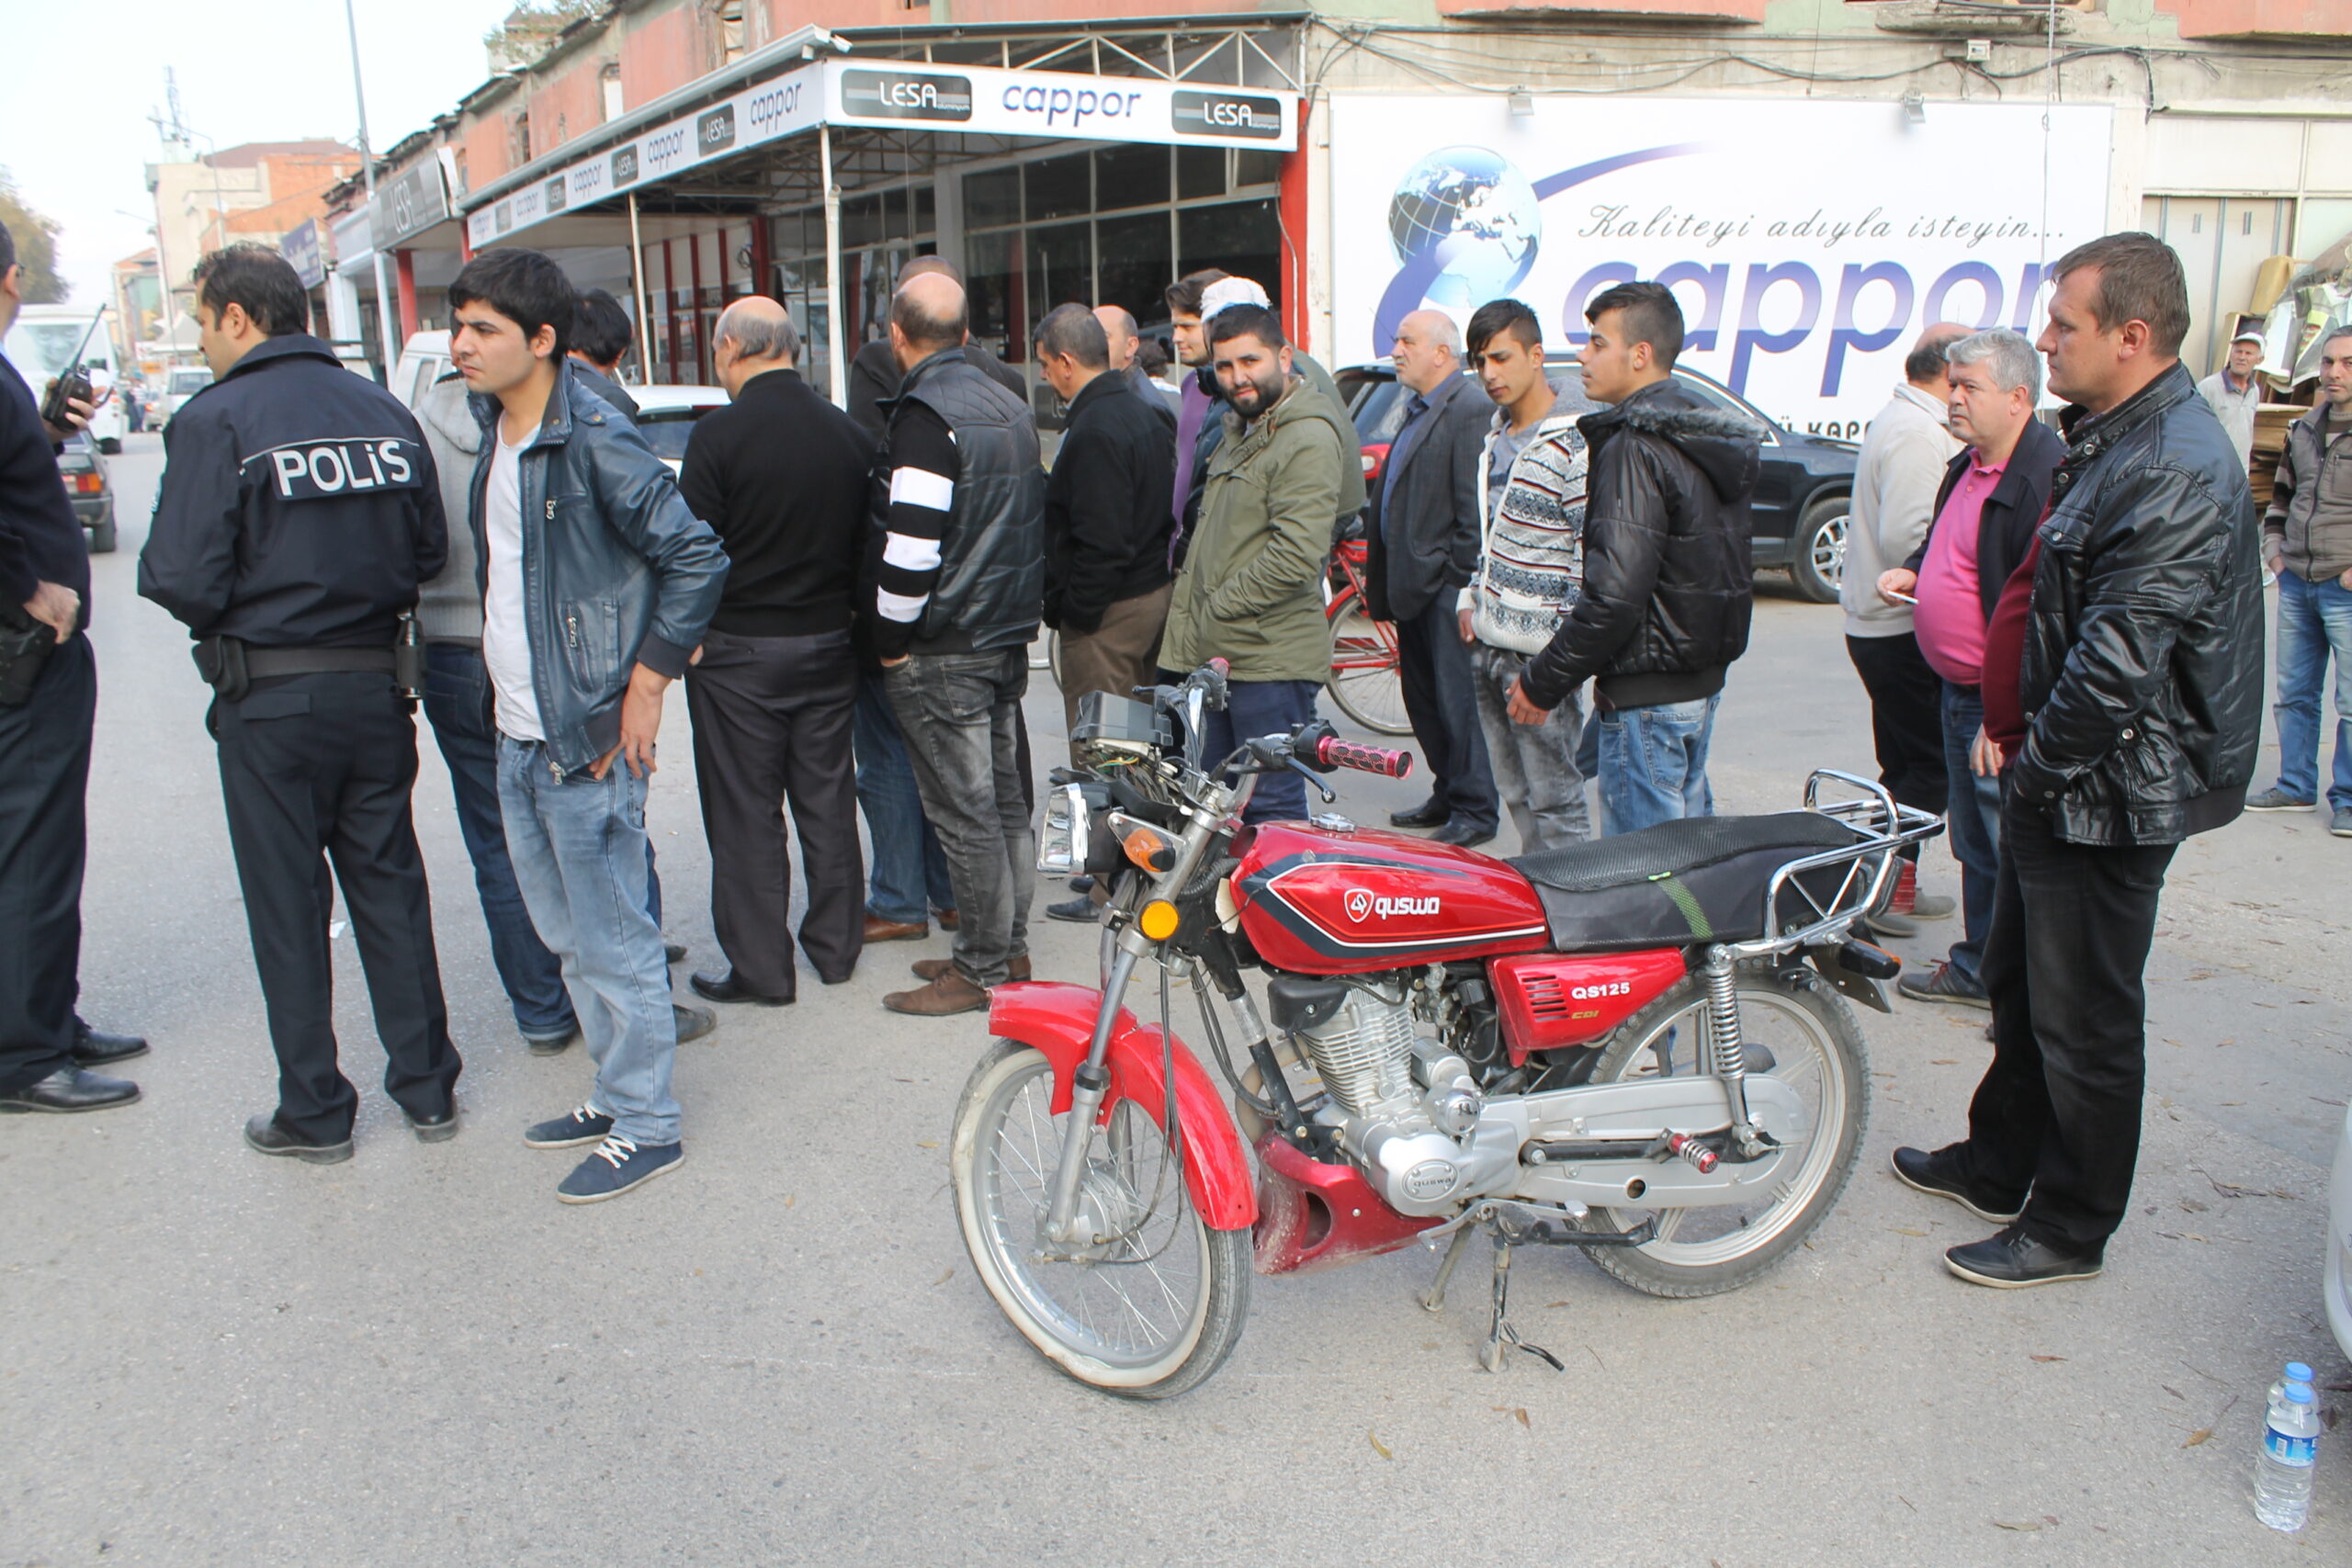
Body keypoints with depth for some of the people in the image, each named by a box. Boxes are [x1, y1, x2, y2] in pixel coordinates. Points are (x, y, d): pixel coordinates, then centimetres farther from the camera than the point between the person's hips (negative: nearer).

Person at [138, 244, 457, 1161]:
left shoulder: (215, 422, -13)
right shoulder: (384, 412, 2)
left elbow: (184, 581, -16)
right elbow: (429, 550, 5)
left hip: (270, 701, -4)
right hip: (376, 688, 5)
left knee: (288, 910, 7)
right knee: (390, 888, 15)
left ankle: (314, 1114, 17)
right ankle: (426, 1088, 22)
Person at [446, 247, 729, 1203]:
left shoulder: (593, 441, -16)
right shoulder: (495, 433, 10)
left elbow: (697, 556, -17)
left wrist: (646, 684, -15)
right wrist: (503, 678, 17)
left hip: (589, 743, -9)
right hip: (518, 739, 9)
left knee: (613, 943, 1)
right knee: (565, 936, 19)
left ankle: (646, 1129, 15)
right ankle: (617, 1095, 34)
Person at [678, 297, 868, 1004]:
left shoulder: (719, 433, -14)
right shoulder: (848, 433, 2)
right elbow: (865, 542, 8)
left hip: (739, 651, -5)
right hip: (828, 645, 5)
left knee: (745, 816, 4)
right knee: (827, 802, 15)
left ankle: (761, 968, 12)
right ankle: (836, 946, 26)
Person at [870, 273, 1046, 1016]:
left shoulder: (926, 415, -17)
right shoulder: (1008, 405, 12)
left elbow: (913, 542, -23)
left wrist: (891, 638, -12)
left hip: (943, 650, -9)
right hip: (1009, 635, 9)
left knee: (964, 813, -2)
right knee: (1003, 799, 15)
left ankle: (983, 968, 6)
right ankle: (1009, 947, 25)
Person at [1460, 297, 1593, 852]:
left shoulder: (1575, 442, -14)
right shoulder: (1497, 435, 14)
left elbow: (1594, 552, -16)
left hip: (1539, 649, -8)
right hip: (1487, 641, 9)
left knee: (1553, 797, -3)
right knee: (1514, 791, 15)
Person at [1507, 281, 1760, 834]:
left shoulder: (1635, 446, -17)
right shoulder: (1705, 435, 14)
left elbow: (1615, 592, -25)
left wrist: (1543, 681, -15)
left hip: (1646, 694, -10)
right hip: (1703, 681, 10)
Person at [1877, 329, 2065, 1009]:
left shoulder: (2045, 477, -20)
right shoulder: (1967, 468, 11)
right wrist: (1911, 570, 8)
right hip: (1959, 693, 10)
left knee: (2014, 851, -1)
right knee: (1975, 846, 20)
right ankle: (1980, 968, 34)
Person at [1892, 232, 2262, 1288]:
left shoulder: (2178, 475, -23)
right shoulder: (2113, 440, 11)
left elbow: (2120, 662, -27)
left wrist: (2038, 766, -16)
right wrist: (2017, 729, 14)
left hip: (2108, 800, -10)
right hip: (2058, 779, 10)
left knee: (2084, 1020, 3)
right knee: (2020, 988, 22)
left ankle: (2070, 1229, 19)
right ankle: (1997, 1165, 39)